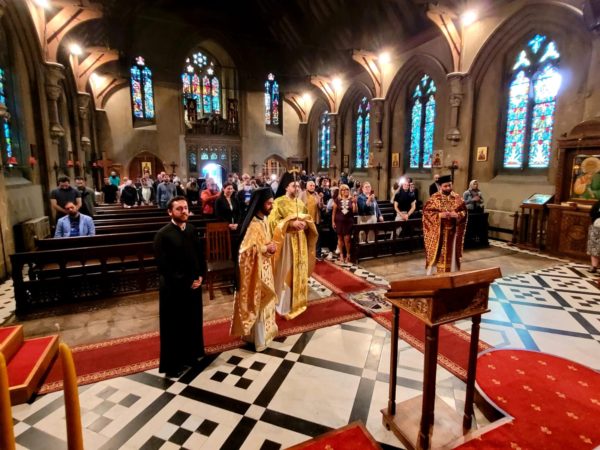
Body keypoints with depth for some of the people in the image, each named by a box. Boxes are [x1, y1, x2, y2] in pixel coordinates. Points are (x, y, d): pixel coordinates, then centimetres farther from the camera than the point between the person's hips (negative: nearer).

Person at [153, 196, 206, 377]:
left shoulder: (192, 230, 2)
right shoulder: (163, 235, -16)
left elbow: (201, 255, 9)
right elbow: (163, 266, -17)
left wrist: (200, 276, -4)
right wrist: (185, 283, -16)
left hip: (194, 284, 6)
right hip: (173, 288, -6)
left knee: (193, 322, 18)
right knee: (174, 326, 9)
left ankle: (191, 355, 39)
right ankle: (172, 364, 27)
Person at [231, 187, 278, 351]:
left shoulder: (264, 220, 4)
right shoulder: (254, 224, -24)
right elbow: (247, 249, -31)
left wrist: (271, 246, -3)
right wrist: (267, 249, -23)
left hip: (265, 266, 9)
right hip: (257, 268, -9)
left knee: (265, 300, 21)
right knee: (259, 302, 5)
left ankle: (265, 330, 40)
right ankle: (260, 339, 22)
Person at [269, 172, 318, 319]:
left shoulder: (300, 203, 10)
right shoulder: (278, 202, -8)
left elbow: (308, 220, 16)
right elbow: (273, 222, -14)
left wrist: (305, 224, -7)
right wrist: (290, 223, -22)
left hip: (301, 240, 6)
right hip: (287, 241, -6)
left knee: (300, 270, 13)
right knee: (287, 272, -1)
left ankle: (298, 301, 28)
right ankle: (285, 305, 12)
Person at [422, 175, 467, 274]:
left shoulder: (457, 198, 2)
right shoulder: (434, 198, -6)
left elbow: (464, 211, 5)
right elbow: (426, 211, -9)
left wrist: (457, 215, -16)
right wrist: (439, 215, -21)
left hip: (452, 231, 3)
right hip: (437, 231, -2)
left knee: (451, 254, 10)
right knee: (435, 253, 4)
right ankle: (429, 275, 17)